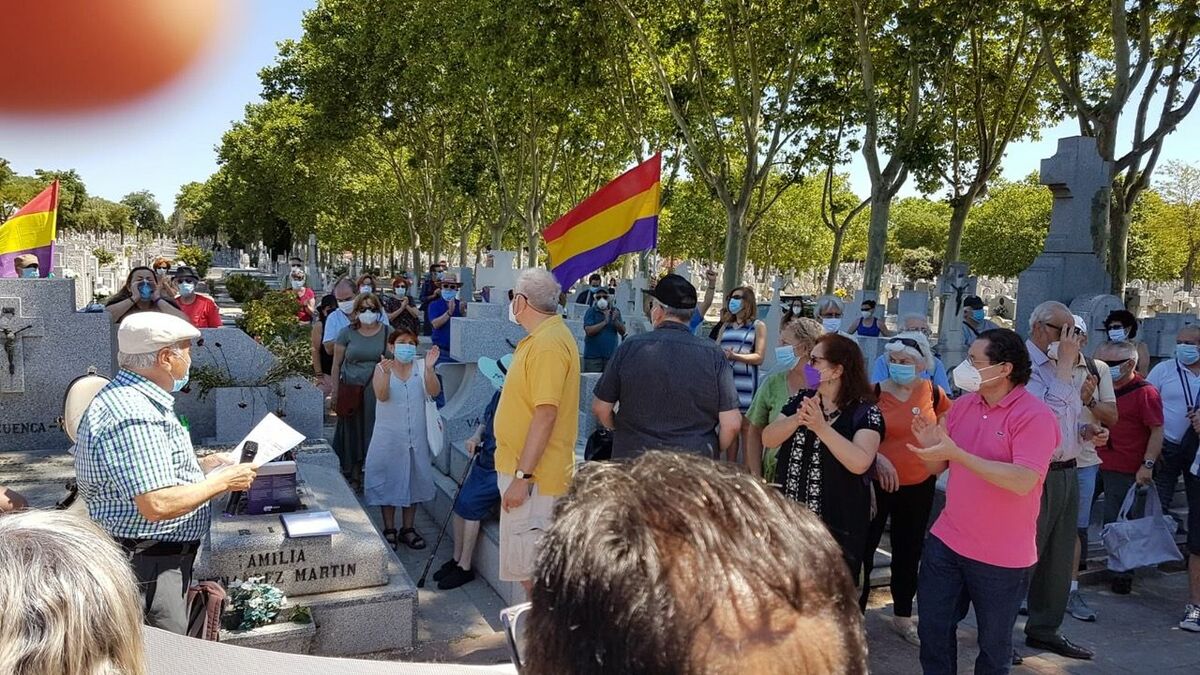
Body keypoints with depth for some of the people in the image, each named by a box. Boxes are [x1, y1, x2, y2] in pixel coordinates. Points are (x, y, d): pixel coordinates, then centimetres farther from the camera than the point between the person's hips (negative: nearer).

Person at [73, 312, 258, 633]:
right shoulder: (131, 417, -25)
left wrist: (201, 467, 12)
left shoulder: (128, 398, 10)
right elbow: (157, 505, -30)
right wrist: (223, 481, -19)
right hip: (147, 567, -11)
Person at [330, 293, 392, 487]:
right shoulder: (347, 333, 3)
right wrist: (335, 393, 4)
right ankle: (353, 474, 20)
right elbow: (336, 365, 6)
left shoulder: (387, 332, 4)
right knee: (352, 434, 6)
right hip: (351, 391, 0)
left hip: (378, 392, 0)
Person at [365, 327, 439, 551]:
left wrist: (429, 368, -31)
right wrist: (386, 373, -37)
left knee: (414, 479, 10)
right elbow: (382, 396, -19)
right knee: (388, 480, 6)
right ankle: (389, 530, 20)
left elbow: (434, 392, -15)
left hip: (416, 436, 2)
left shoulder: (421, 366, -1)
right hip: (389, 435, -2)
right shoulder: (382, 368, -4)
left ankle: (407, 529, 25)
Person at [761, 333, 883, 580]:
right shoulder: (802, 399, 7)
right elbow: (768, 439, -2)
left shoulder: (865, 412, -10)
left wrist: (821, 427, -29)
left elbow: (860, 463, -24)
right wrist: (798, 419, -19)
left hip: (837, 525, -5)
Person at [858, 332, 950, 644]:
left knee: (909, 552, 18)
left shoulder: (934, 394, -3)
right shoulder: (874, 393, -12)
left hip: (919, 486, 4)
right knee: (863, 549, 3)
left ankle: (903, 616, 35)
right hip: (877, 483, -3)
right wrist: (876, 458, -24)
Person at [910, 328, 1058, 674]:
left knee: (994, 644, 14)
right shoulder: (962, 404, 2)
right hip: (945, 542, 6)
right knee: (932, 629, 14)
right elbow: (937, 467, 8)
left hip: (1001, 556, -5)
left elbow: (1023, 481, -29)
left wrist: (957, 453, -31)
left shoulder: (1035, 415, -17)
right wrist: (930, 445, -15)